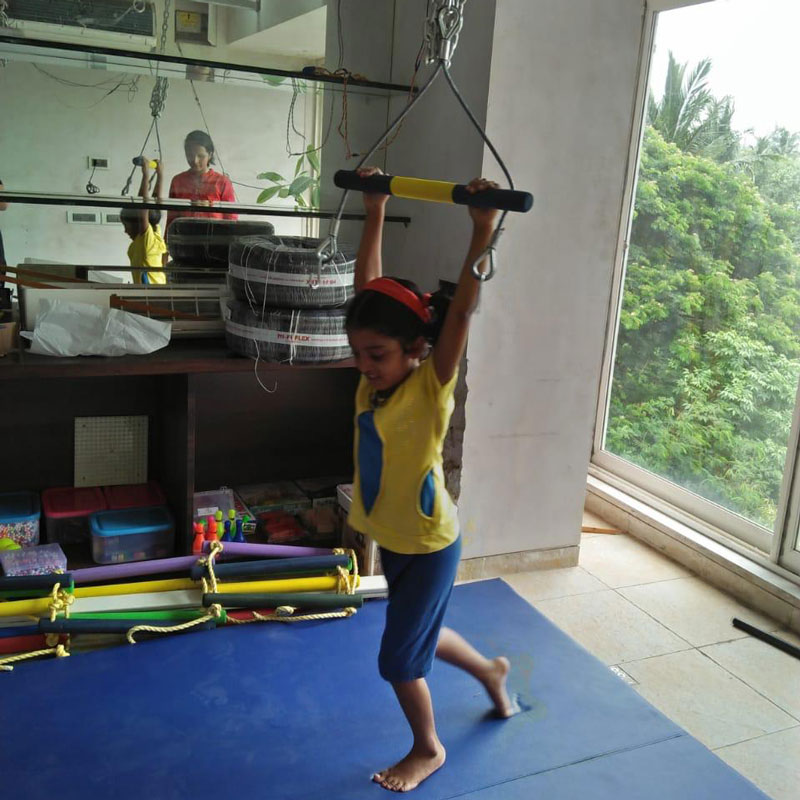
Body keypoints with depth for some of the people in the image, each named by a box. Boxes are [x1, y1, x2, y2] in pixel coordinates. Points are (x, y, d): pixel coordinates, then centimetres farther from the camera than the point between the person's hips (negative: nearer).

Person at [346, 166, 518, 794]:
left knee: (399, 658, 5)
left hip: (429, 544, -7)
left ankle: (427, 750, 33)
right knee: (420, 636, 25)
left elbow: (462, 311, -36)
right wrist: (375, 213, -3)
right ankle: (491, 670, 52)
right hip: (391, 537, 7)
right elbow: (370, 288, -4)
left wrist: (482, 234, -44)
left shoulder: (430, 388, -23)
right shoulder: (374, 380, -8)